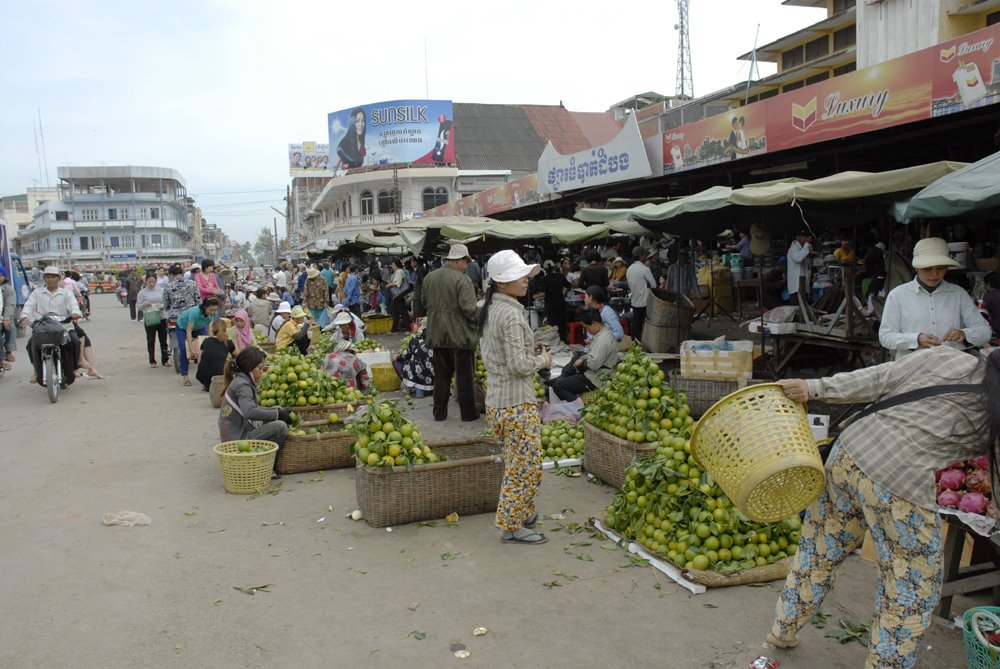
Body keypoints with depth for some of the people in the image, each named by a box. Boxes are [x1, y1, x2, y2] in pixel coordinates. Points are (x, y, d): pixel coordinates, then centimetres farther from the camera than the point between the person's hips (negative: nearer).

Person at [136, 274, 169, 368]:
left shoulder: (161, 290, 7)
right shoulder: (142, 293, 3)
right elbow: (139, 306, 1)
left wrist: (161, 306, -13)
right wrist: (144, 304, -20)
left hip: (161, 317, 1)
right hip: (149, 319, -1)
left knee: (163, 339, 5)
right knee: (151, 341, 4)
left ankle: (165, 360, 13)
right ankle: (152, 361, 10)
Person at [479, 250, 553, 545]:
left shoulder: (489, 309, 11)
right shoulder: (511, 314, -20)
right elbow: (519, 365, -22)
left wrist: (529, 349, 12)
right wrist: (542, 359, -5)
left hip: (496, 400, 10)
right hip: (516, 402, -10)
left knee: (514, 464, 21)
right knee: (527, 465, 0)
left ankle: (522, 512, 34)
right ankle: (512, 526, 8)